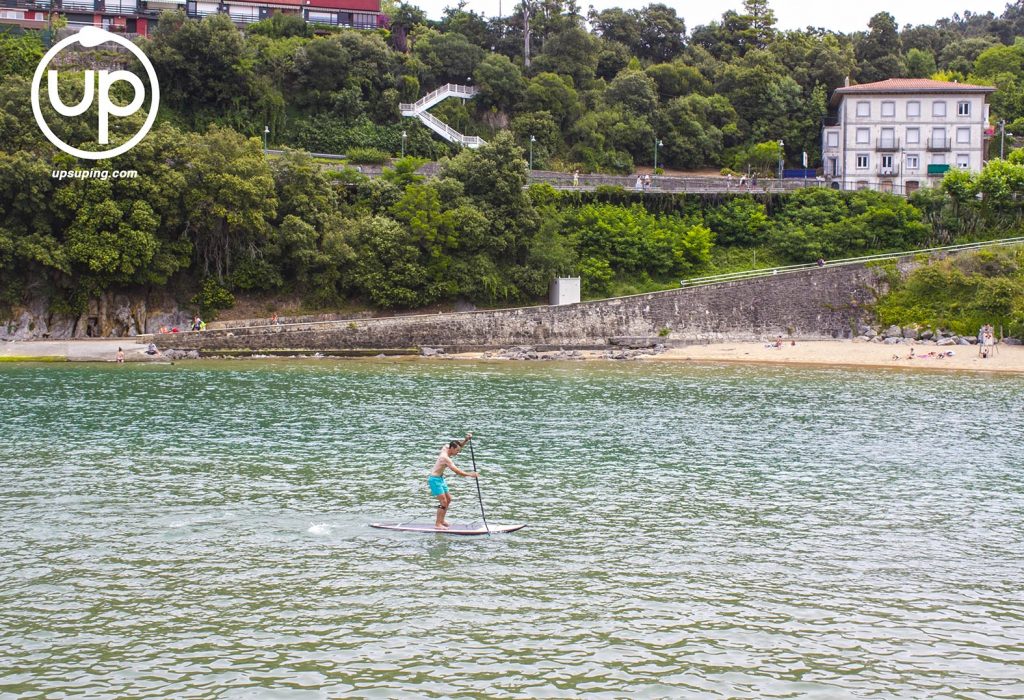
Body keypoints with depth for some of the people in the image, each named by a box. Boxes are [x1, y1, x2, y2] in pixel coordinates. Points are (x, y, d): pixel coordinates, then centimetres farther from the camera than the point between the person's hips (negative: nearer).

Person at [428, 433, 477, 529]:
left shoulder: (446, 448, -2)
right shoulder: (445, 458, -27)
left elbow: (460, 445, 10)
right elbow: (457, 471, -28)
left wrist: (467, 440, -9)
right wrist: (470, 474, -21)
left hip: (440, 478, 10)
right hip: (434, 479, -10)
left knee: (448, 499, 15)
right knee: (443, 501, -11)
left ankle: (441, 520, 26)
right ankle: (437, 524, -5)